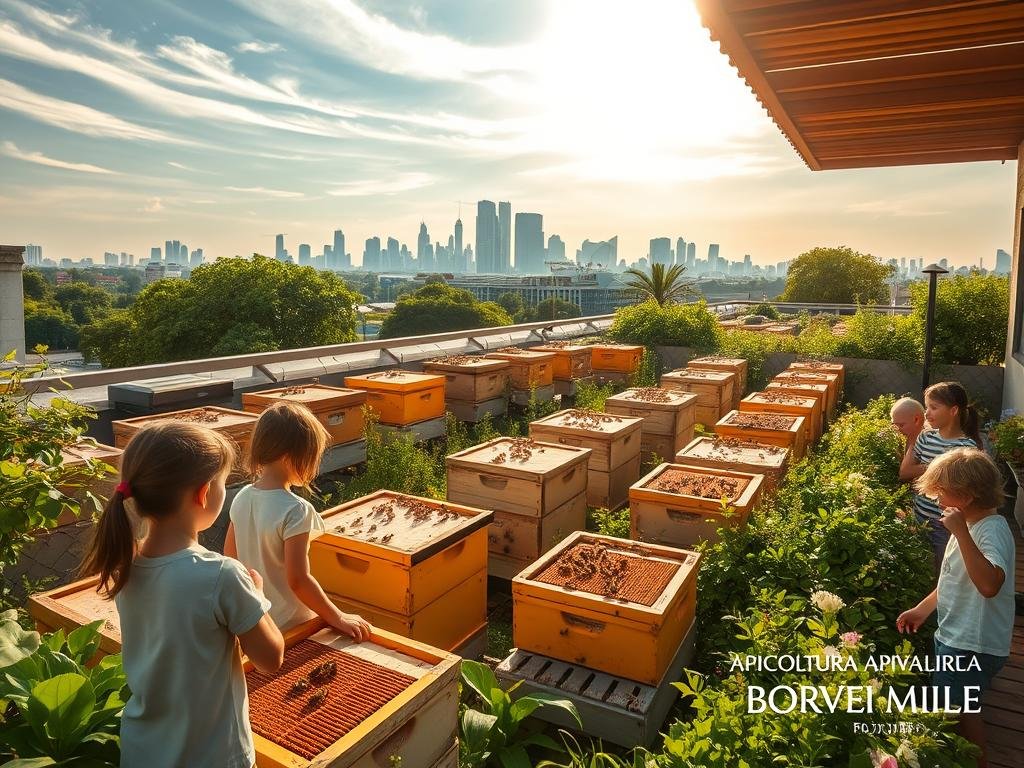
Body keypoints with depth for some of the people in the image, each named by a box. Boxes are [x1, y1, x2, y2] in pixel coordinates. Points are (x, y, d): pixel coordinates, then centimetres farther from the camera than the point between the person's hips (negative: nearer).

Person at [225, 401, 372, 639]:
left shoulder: (242, 498, -4)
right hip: (288, 624, -7)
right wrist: (337, 618, -19)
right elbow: (297, 580, -26)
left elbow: (230, 555, 8)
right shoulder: (295, 510, -26)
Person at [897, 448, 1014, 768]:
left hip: (973, 645, -9)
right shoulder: (970, 524, 6)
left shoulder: (992, 530, -24)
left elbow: (989, 584, -42)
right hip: (955, 636, 9)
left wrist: (960, 532, -42)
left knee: (957, 709, 7)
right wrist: (922, 609, 15)